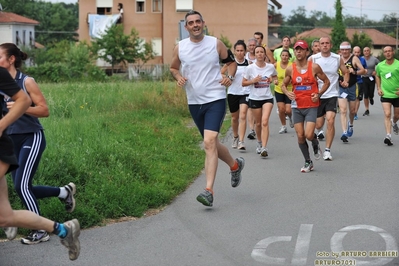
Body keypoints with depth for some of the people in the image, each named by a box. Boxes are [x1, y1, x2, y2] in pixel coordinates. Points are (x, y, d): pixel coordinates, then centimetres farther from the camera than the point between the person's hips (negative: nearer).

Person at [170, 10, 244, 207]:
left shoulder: (216, 44, -4)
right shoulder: (180, 47, 1)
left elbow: (231, 61, 10)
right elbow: (173, 68, 17)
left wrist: (230, 77, -9)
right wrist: (178, 77, -5)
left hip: (215, 99, -4)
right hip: (194, 102, 4)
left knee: (209, 142, -19)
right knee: (211, 143, 16)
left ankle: (209, 191, -19)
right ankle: (235, 165, 45)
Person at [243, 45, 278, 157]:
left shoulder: (271, 67, -1)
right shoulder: (250, 68, -5)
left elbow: (275, 77, 19)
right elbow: (243, 83, 0)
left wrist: (274, 80, -4)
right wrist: (253, 81, -17)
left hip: (267, 98, 0)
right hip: (254, 98, 1)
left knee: (265, 122, -16)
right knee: (258, 123, 11)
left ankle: (264, 148, -19)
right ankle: (259, 143, 37)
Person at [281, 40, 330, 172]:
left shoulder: (314, 67, -6)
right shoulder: (290, 69, 1)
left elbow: (326, 82, 5)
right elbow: (283, 85, 12)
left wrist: (319, 94, -9)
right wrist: (287, 93, -9)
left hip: (312, 106, -3)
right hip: (297, 106, 3)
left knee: (309, 135, -15)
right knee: (300, 136, 3)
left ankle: (316, 144, 22)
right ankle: (308, 162, 21)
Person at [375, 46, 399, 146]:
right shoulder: (380, 65, 0)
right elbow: (377, 76, 19)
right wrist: (378, 88, 9)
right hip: (385, 94, 0)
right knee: (387, 114, -14)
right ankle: (388, 136, -18)